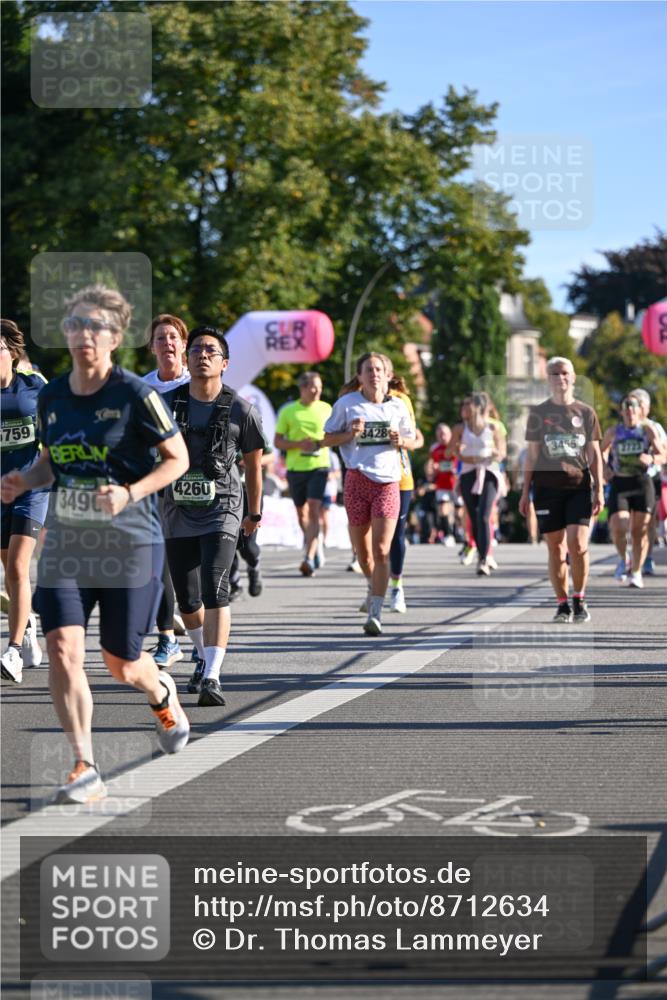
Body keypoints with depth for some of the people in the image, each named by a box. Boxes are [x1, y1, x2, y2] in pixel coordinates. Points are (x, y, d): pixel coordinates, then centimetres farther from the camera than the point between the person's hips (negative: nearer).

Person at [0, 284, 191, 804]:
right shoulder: (51, 397, 4)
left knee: (122, 665, 6)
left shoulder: (137, 395, -12)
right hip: (65, 544, 4)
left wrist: (130, 493, -21)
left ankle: (162, 693, 43)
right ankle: (85, 768, -6)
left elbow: (178, 459, -6)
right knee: (63, 650, -14)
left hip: (130, 545, -4)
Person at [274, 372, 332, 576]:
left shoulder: (326, 409, 5)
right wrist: (299, 444, -13)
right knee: (301, 512, 12)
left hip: (319, 466, -2)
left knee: (313, 511, -16)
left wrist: (323, 442, -10)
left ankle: (309, 558, -22)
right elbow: (277, 441, 3)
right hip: (295, 467, 2)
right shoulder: (288, 412, 3)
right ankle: (313, 547, 36)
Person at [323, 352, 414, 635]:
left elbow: (412, 440, 19)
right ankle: (374, 586, 41)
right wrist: (350, 434, -11)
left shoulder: (397, 406, 7)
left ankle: (375, 613, -13)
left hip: (388, 482, 0)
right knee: (362, 551, 9)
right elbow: (327, 439, 7)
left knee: (381, 550, -12)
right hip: (357, 479, 0)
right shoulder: (347, 403, 3)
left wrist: (401, 441, -3)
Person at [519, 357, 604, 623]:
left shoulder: (585, 412, 8)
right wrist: (525, 492, 6)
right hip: (547, 487, 1)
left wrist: (599, 490, 2)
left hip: (579, 486, -1)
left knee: (578, 545, -12)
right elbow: (532, 454, 10)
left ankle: (579, 599, 6)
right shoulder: (538, 413, 7)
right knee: (556, 548, 1)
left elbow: (594, 454, 9)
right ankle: (563, 604, 10)